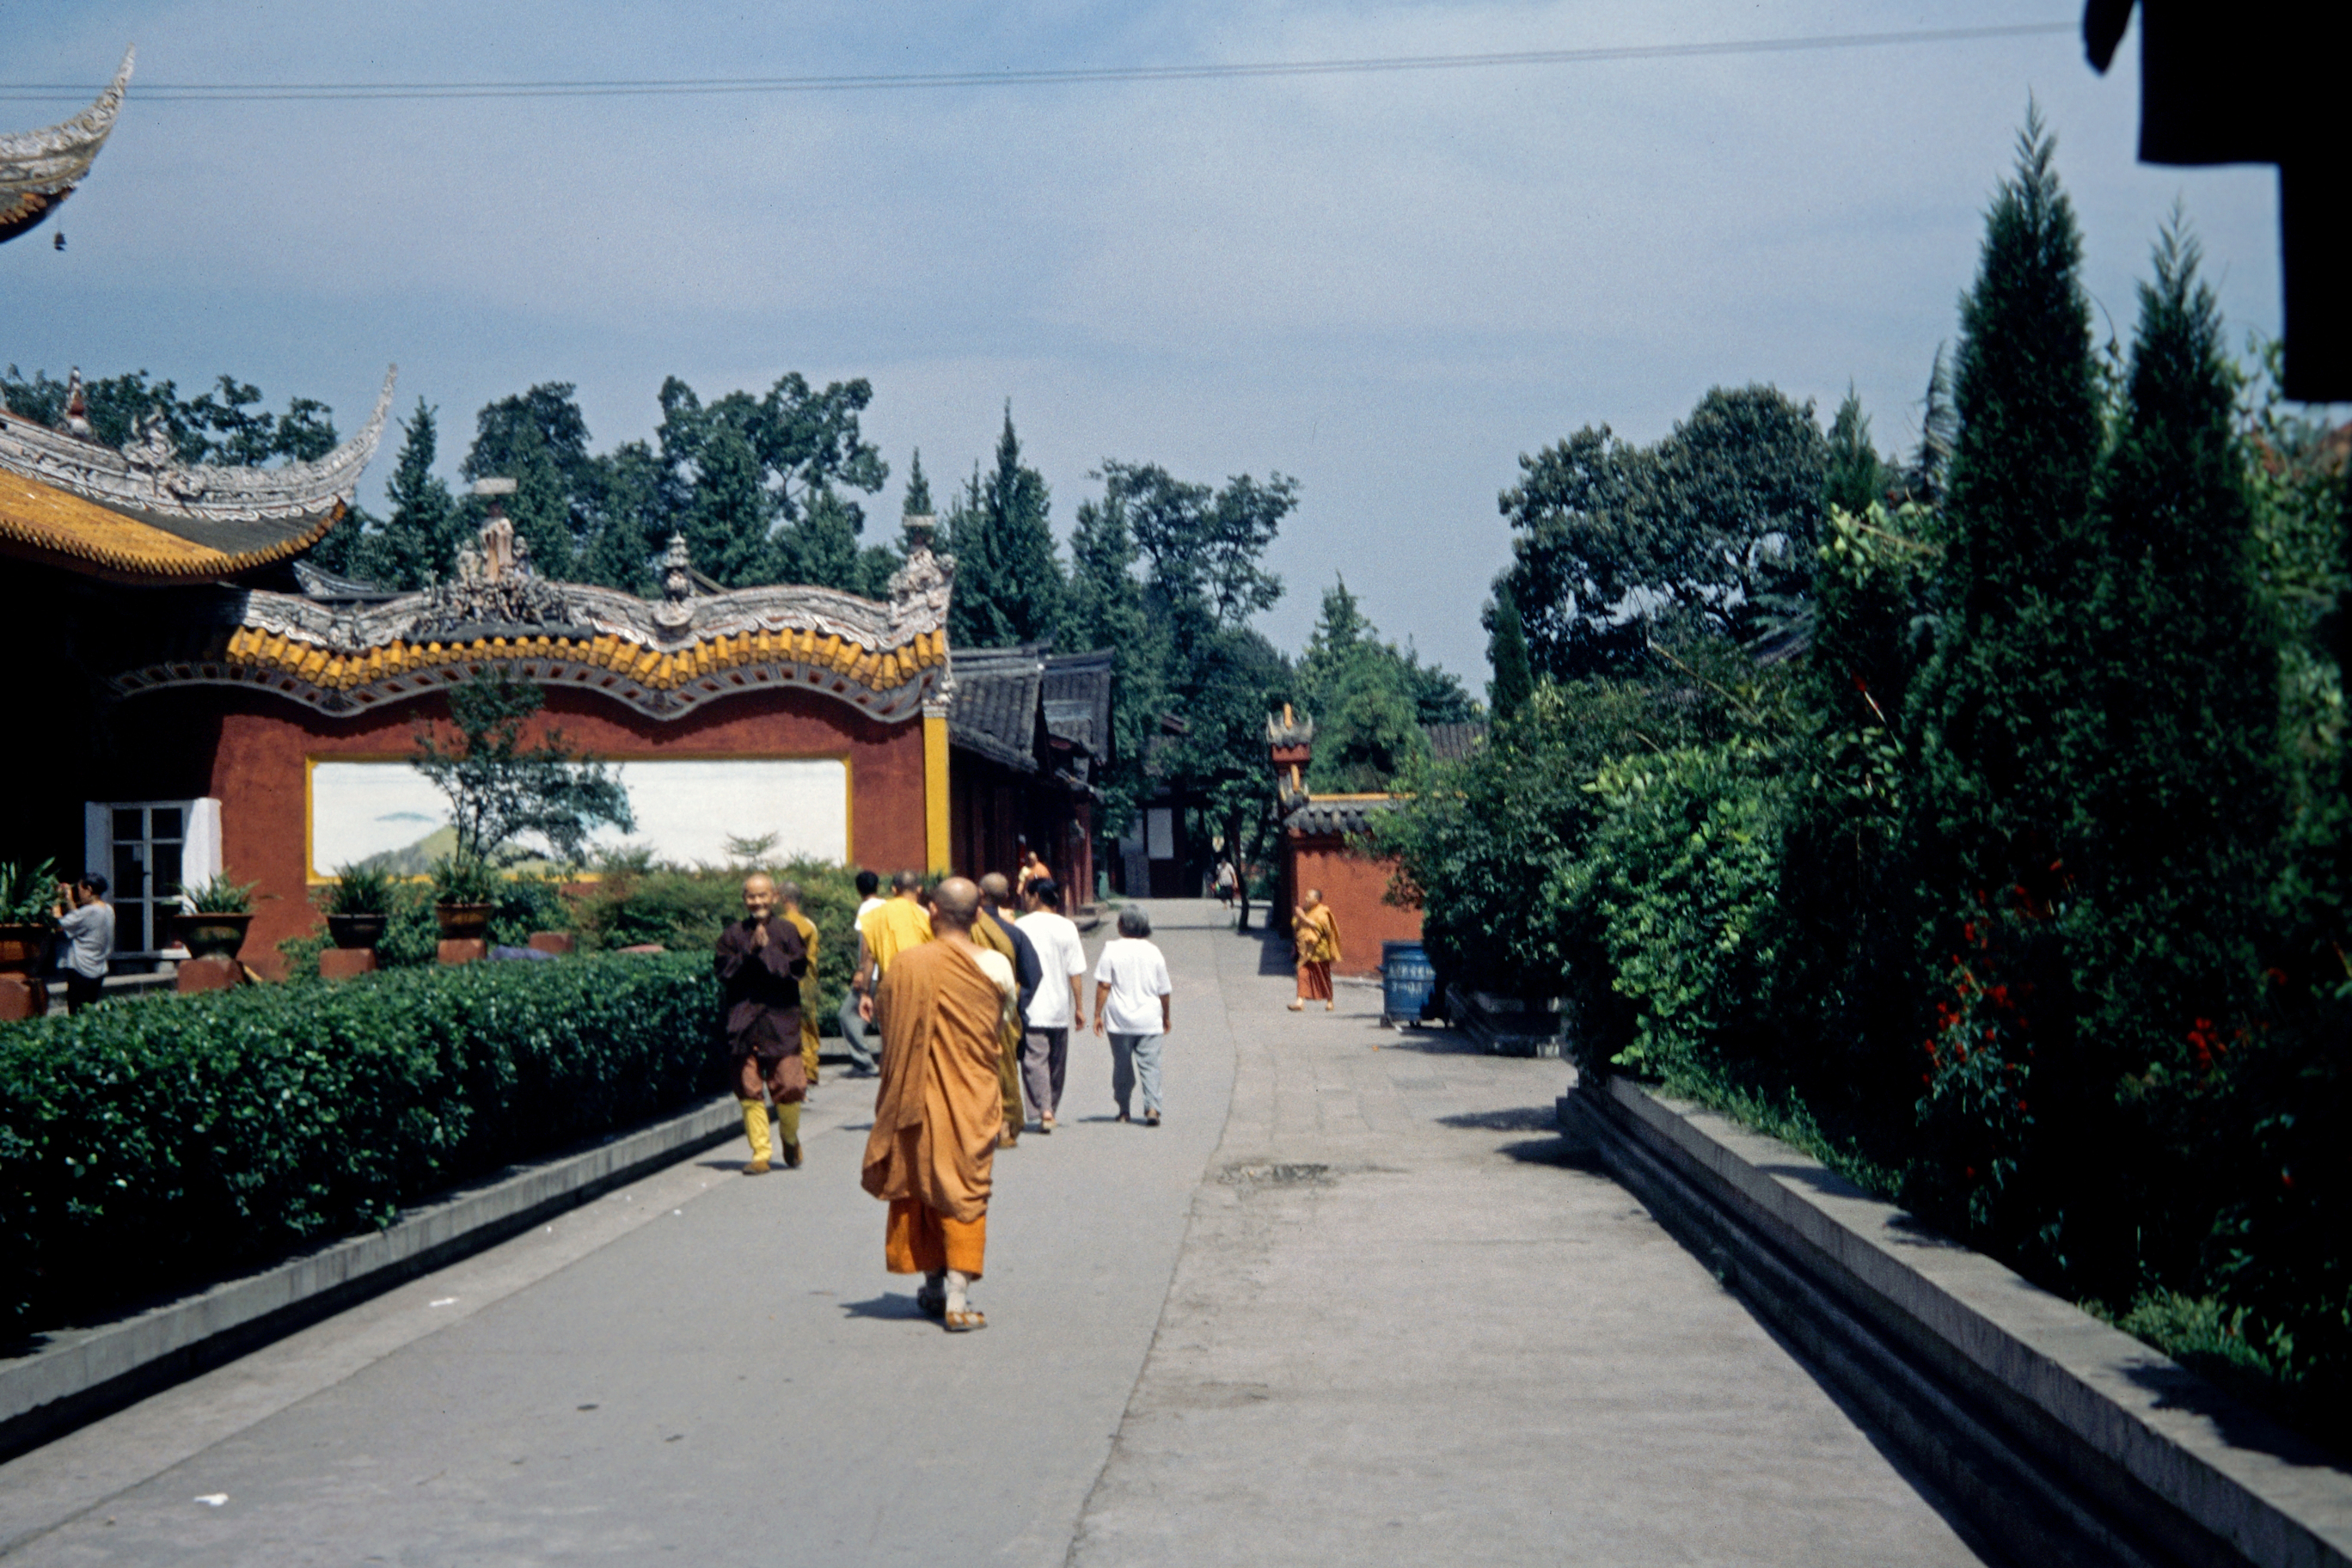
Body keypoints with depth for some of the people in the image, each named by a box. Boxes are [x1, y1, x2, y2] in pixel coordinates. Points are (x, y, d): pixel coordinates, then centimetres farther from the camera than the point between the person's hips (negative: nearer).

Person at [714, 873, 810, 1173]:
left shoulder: (786, 931, 7)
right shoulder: (733, 934, 9)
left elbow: (798, 967, -5)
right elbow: (723, 971, -1)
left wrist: (767, 951, -12)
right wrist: (750, 952, -13)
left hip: (781, 1019, -1)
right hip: (743, 1021, 1)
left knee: (789, 1087, -6)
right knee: (749, 1091, -2)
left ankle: (790, 1138, 22)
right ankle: (760, 1154, 6)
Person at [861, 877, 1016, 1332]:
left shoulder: (903, 964, -8)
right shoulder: (995, 966, -9)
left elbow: (889, 1032, 1)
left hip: (916, 1100, 1)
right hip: (971, 1099, -1)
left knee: (917, 1186, 16)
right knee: (965, 1192, 4)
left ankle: (934, 1287, 25)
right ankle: (957, 1298, -4)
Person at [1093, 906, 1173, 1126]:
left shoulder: (1112, 949, -5)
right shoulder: (1153, 951, 1)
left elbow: (1103, 985, -8)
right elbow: (1164, 990, 7)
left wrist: (1098, 1015, -1)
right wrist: (1166, 1016, 20)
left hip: (1119, 1019, -1)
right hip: (1149, 1020, 1)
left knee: (1122, 1064, 12)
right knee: (1150, 1064, -1)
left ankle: (1123, 1110, 19)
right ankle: (1152, 1107, -16)